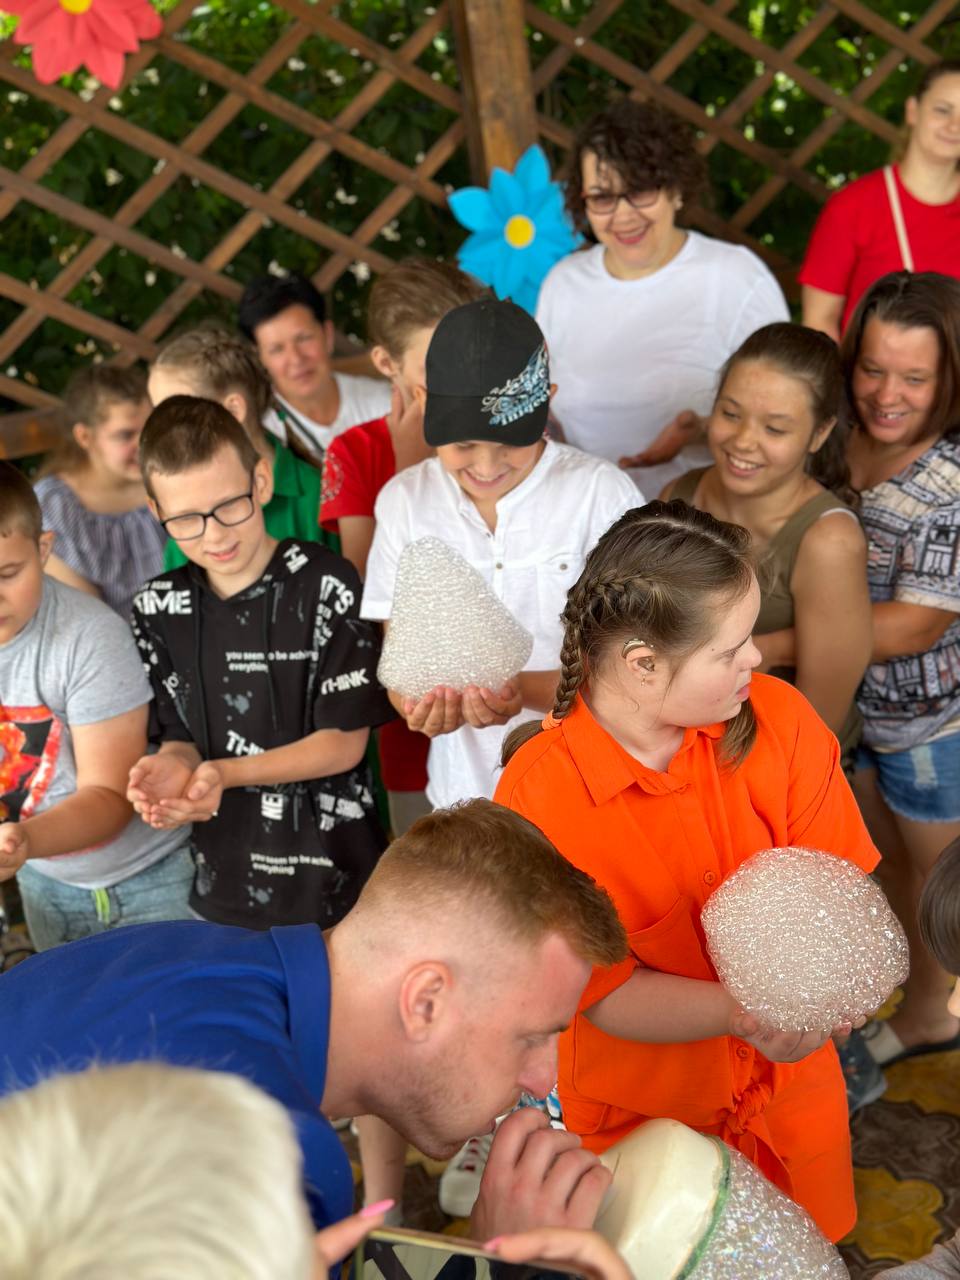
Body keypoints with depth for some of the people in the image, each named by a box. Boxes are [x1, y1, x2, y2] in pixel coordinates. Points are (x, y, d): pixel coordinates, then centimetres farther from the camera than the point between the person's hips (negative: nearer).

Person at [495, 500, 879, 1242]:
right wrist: (739, 1012, -36)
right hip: (637, 1117, -3)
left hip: (790, 1089, 3)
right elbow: (602, 992, -20)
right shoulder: (538, 796, -26)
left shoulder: (780, 720, -17)